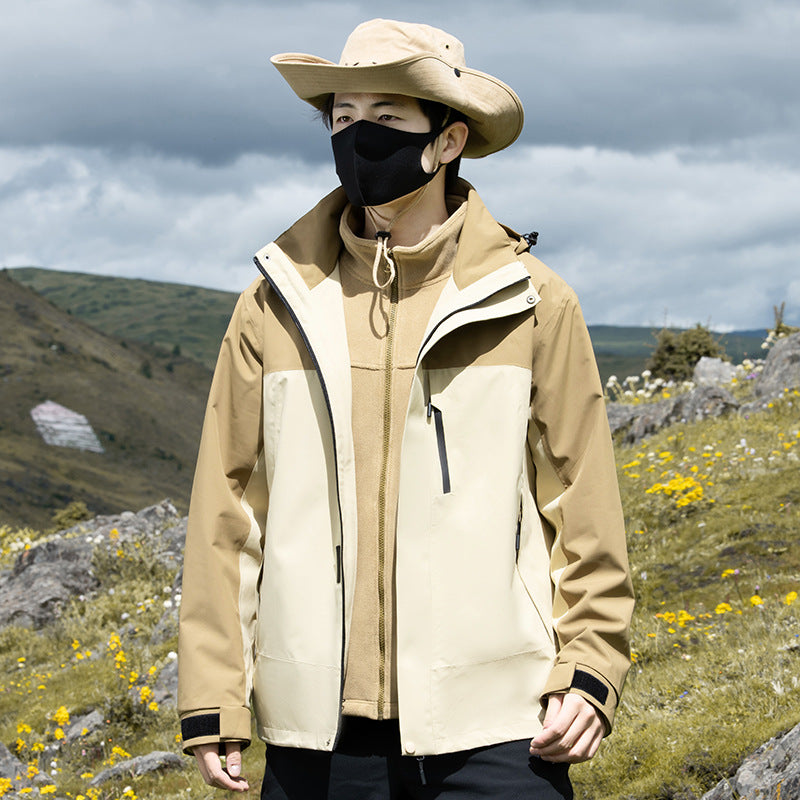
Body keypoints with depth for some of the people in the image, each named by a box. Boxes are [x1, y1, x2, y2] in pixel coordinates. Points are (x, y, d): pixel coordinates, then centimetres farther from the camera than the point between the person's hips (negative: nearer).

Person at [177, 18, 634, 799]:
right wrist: (212, 699, 5)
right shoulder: (277, 306, 6)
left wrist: (590, 670, 0)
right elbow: (227, 509, 8)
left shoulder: (532, 303, 4)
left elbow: (582, 506, 7)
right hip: (319, 729, 1)